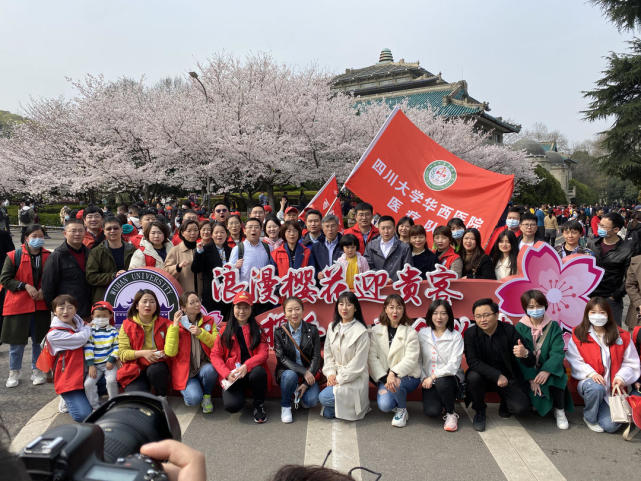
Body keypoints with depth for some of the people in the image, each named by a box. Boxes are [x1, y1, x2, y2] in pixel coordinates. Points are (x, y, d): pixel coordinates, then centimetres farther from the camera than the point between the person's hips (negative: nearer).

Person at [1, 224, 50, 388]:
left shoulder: (48, 256, 4)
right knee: (17, 341, 6)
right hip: (18, 305, -2)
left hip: (41, 305, 2)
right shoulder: (14, 256, -3)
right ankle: (14, 372, 22)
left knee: (39, 340, 10)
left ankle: (37, 371, 25)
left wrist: (45, 290, -6)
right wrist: (25, 286, -14)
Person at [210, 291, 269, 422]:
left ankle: (259, 405, -7)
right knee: (231, 405, -28)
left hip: (252, 371, 1)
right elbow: (215, 355, 4)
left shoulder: (257, 329, 7)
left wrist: (246, 366, -21)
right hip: (231, 376, 0)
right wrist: (227, 374, -13)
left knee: (258, 372, -36)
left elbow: (263, 353, -4)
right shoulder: (225, 329, 8)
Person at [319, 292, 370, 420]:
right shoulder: (332, 327, 5)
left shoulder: (361, 332, -15)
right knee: (327, 413, -7)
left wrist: (339, 379, -15)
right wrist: (330, 373, -7)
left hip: (354, 380, -5)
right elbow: (328, 353, 8)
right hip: (336, 377, 6)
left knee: (324, 397, -22)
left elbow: (358, 364, -15)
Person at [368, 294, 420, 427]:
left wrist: (394, 373, -29)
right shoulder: (376, 331, 2)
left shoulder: (410, 332, -5)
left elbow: (411, 359, -14)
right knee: (384, 405, -23)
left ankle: (402, 410, -3)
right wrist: (384, 379, -18)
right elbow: (372, 357, -6)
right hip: (385, 377, 2)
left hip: (407, 376, -2)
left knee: (396, 383, -36)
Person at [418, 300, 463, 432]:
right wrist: (423, 378, -8)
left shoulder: (456, 336, -5)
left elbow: (454, 364, -13)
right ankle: (440, 403, 16)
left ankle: (451, 414, -9)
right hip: (429, 381, 2)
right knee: (431, 412, -22)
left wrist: (433, 376, -19)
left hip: (449, 377, -1)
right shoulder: (422, 334, 3)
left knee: (441, 382, -37)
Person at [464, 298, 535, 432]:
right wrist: (497, 375, -31)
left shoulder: (510, 331, -12)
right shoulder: (470, 333, -10)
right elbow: (472, 362, -20)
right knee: (473, 377, -32)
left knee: (521, 407, -23)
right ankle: (479, 411, -2)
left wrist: (525, 354, -40)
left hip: (508, 377, 0)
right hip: (484, 375, 0)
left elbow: (531, 363, -15)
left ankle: (505, 403, 16)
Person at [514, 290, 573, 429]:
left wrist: (547, 371, -26)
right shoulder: (520, 328, -3)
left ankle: (559, 411, -8)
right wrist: (531, 378, -22)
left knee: (557, 377, -32)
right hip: (527, 372, -1)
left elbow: (558, 352, -9)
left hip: (548, 368, 1)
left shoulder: (553, 326, 1)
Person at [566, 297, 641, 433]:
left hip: (613, 388, 1)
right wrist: (590, 373, -20)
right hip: (588, 382, -1)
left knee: (611, 426, -17)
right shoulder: (578, 335, 1)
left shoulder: (621, 336, 6)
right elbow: (574, 361, -4)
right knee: (596, 388, -39)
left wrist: (621, 377, -11)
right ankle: (589, 418, -8)